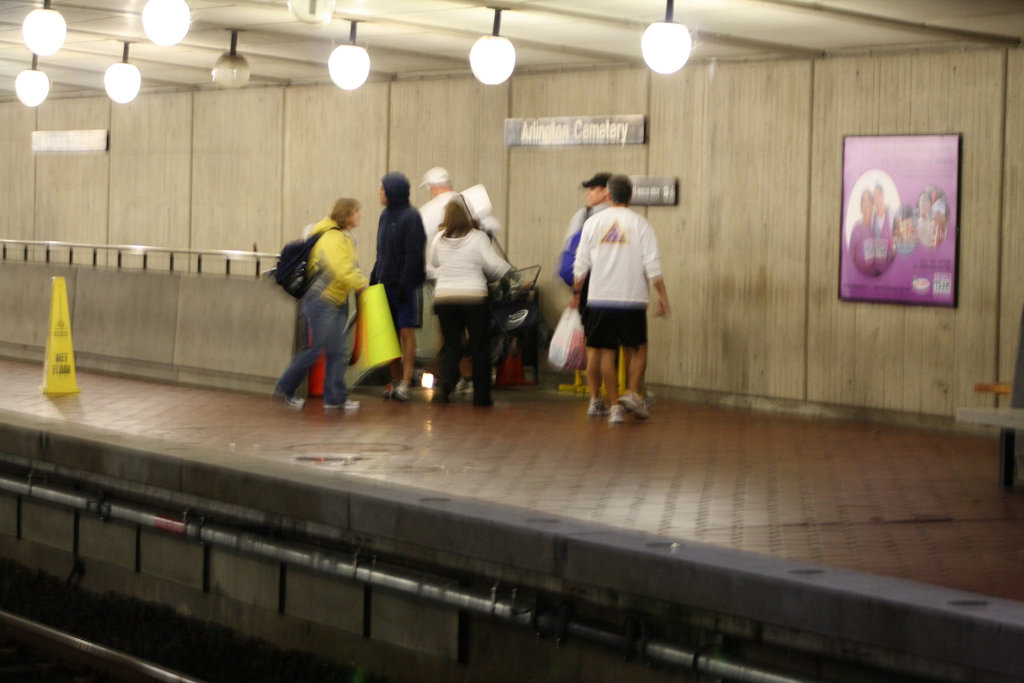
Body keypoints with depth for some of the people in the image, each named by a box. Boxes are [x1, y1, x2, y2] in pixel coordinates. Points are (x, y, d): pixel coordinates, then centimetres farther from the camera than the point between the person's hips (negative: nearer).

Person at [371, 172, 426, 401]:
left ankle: (405, 383, -8)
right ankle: (395, 381, 12)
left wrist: (405, 284, -19)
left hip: (406, 286, -8)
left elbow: (413, 255, -15)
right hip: (386, 284, 8)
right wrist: (374, 277, 14)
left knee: (406, 331, -7)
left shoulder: (410, 217, -11)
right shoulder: (385, 216, 14)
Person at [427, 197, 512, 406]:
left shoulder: (439, 238, 3)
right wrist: (513, 274, 2)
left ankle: (447, 379, -15)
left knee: (451, 344, 13)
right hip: (474, 297, -3)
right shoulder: (478, 237, -8)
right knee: (479, 347, 8)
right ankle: (481, 395, 9)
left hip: (443, 297, 3)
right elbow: (493, 263, -13)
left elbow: (432, 262, 18)